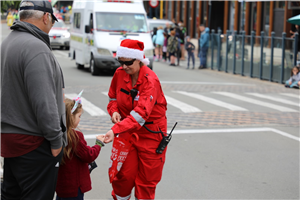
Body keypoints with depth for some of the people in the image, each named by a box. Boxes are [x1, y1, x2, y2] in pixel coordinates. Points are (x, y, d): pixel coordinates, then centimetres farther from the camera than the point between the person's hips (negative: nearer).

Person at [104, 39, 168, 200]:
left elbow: (141, 113, -35)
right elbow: (113, 97, 13)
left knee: (147, 178, 5)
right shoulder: (119, 73, -6)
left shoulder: (150, 80, -24)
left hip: (150, 132, -4)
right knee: (124, 174, 4)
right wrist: (114, 111, -12)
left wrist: (115, 130, -45)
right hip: (127, 130, 4)